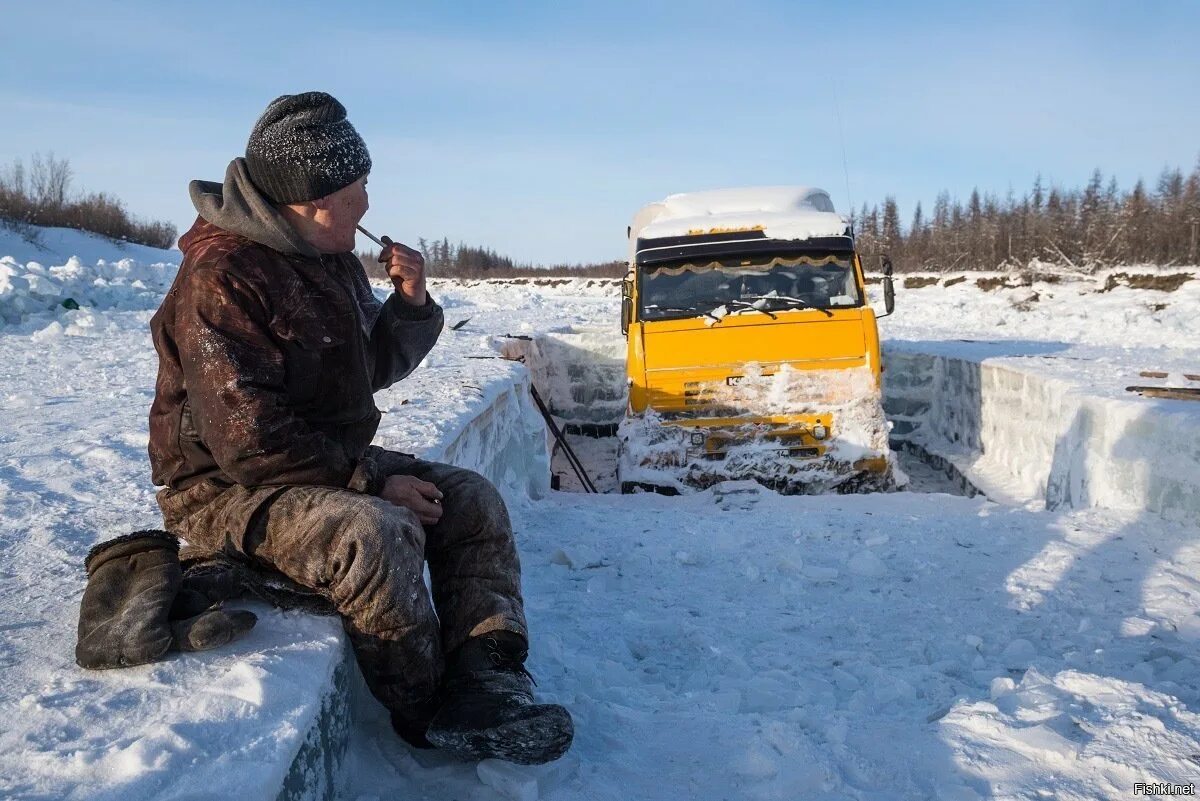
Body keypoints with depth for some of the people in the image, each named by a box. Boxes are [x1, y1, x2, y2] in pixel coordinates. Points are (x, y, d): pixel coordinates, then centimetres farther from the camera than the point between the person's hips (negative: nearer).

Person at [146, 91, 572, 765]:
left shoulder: (334, 261, 8)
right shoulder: (221, 278, -20)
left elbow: (373, 369, 15)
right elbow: (248, 439, -25)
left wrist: (411, 304, -4)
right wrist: (370, 480, -23)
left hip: (333, 462, 9)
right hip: (227, 489, -9)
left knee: (474, 499, -4)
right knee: (378, 532, -34)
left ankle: (484, 682, -13)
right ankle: (426, 710, -12)